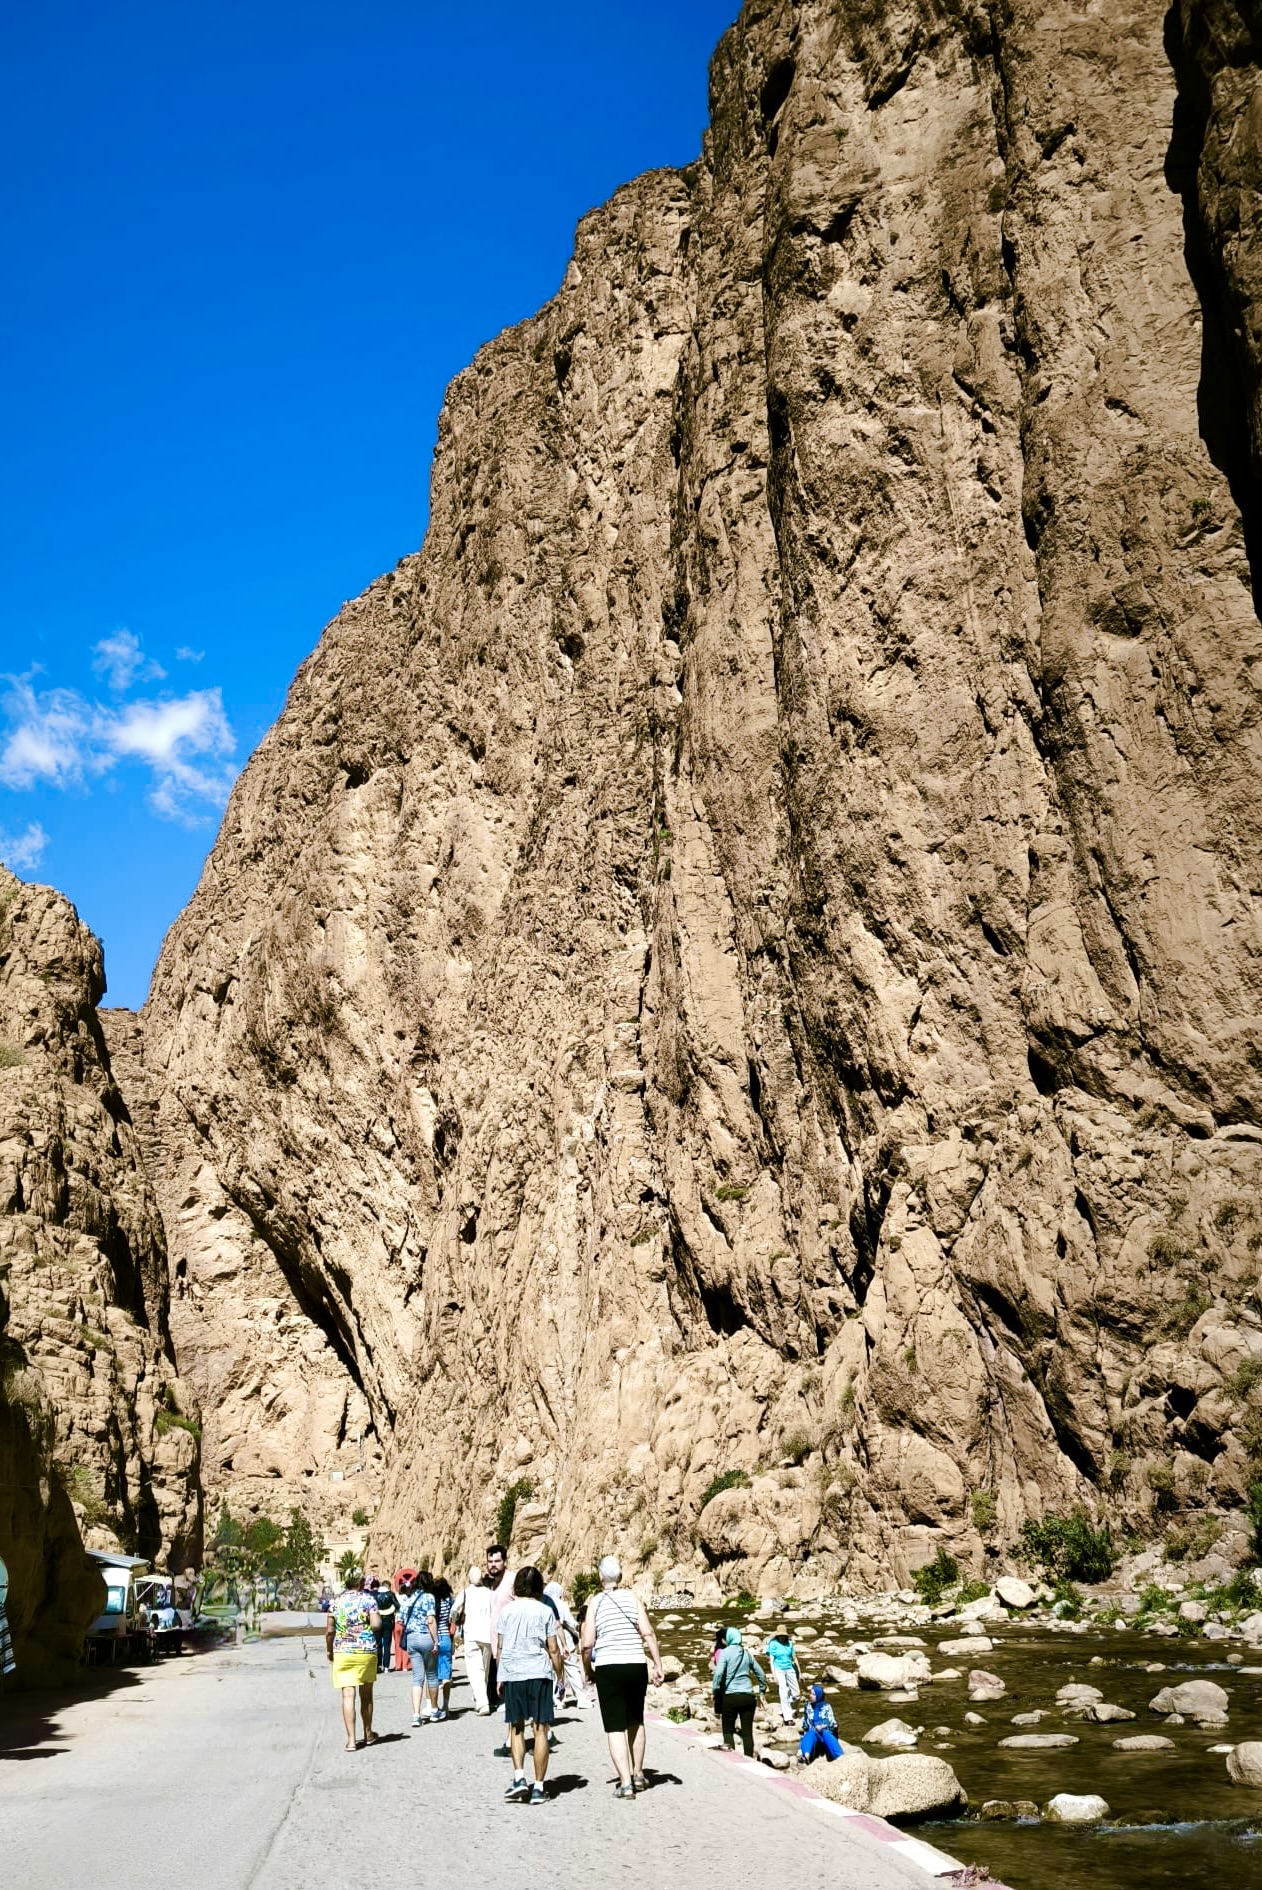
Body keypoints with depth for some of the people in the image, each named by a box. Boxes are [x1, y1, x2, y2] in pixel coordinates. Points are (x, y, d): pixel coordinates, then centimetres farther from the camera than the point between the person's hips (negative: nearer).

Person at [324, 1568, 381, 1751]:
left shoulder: (336, 1601, 3)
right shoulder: (368, 1599, -3)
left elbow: (329, 1631, 1)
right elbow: (376, 1625, -14)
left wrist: (329, 1650, 15)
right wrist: (378, 1619, 8)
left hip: (342, 1652, 0)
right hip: (366, 1651, 0)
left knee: (347, 1696, 0)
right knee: (366, 1695, 15)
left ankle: (351, 1739, -6)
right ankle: (368, 1735, 28)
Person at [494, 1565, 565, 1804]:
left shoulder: (507, 1610, 4)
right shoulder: (545, 1611, 0)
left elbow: (499, 1647, 6)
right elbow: (553, 1649, 0)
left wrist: (499, 1677, 15)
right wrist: (560, 1676, 11)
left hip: (512, 1675, 1)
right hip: (539, 1674, -1)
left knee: (516, 1728, 14)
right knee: (540, 1729, 4)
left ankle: (519, 1777, -1)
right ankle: (538, 1787, 3)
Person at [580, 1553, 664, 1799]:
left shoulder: (595, 1603, 0)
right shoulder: (632, 1598, 3)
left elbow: (587, 1644, -3)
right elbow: (648, 1634, -4)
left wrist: (587, 1670, 12)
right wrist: (658, 1665, -1)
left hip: (608, 1668, -2)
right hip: (636, 1666, 2)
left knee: (615, 1728, 2)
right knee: (636, 1722, 22)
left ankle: (625, 1782, -7)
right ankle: (638, 1774, 31)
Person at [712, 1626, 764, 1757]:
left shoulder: (725, 1652, -3)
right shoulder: (747, 1653, 12)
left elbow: (719, 1673, -15)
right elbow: (760, 1673, 19)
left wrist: (716, 1691, -7)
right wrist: (761, 1688, 29)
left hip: (731, 1696, -4)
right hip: (748, 1696, 4)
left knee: (728, 1730, 8)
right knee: (747, 1732, 7)